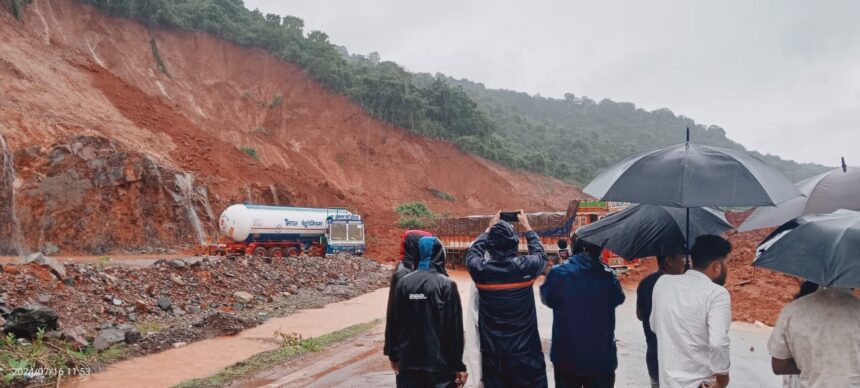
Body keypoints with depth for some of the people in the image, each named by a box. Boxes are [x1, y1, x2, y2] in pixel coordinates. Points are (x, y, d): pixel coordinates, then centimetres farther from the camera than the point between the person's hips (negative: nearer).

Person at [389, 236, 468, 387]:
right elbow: (455, 328, -11)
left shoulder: (403, 283, 0)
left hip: (408, 361, 3)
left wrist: (394, 355, 15)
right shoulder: (446, 285, -10)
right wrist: (458, 365, -4)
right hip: (440, 361, -3)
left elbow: (395, 322, 4)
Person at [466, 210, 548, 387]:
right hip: (525, 352, -2)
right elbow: (540, 254, 10)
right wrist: (527, 228, 23)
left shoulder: (480, 269, -11)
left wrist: (489, 230, 24)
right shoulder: (525, 267, -14)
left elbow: (473, 252, 13)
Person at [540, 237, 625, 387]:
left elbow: (547, 298, 4)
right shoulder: (608, 276, -11)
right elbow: (618, 299, 10)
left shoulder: (559, 273, -15)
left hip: (566, 357, 0)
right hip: (601, 358, 0)